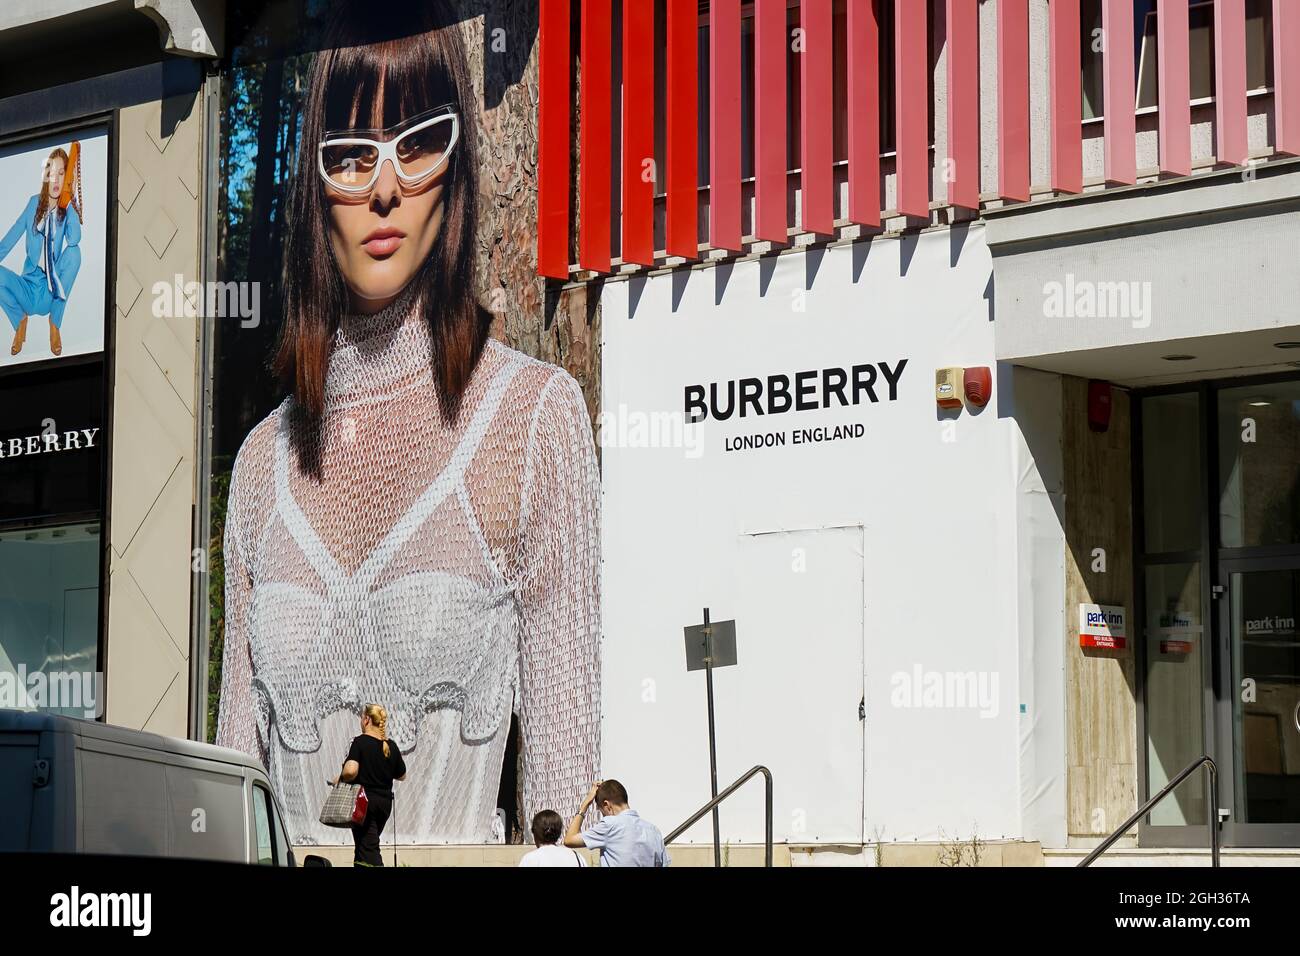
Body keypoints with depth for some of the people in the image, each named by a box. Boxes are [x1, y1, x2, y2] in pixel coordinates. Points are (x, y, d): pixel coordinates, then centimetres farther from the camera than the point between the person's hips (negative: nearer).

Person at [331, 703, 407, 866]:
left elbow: (350, 771, -26)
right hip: (385, 802, 7)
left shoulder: (360, 742, -12)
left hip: (365, 802, -6)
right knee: (367, 846, 19)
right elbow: (402, 776, 16)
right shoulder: (391, 746, 6)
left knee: (368, 849, -6)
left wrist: (339, 779, -7)